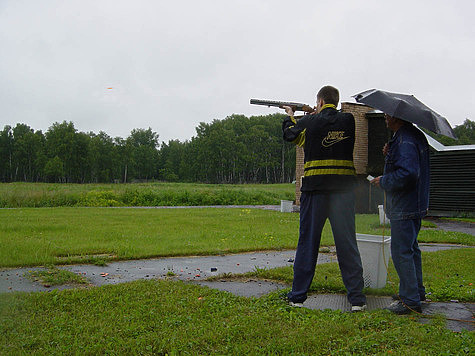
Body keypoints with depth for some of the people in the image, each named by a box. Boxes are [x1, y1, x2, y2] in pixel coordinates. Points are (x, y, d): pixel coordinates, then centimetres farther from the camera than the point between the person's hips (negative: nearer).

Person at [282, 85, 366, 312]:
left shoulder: (309, 122, -2)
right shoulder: (349, 121, 2)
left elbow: (289, 134, 17)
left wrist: (290, 117, 36)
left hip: (315, 189, -1)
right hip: (344, 189, 2)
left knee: (307, 242, 7)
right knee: (347, 243, 6)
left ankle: (298, 296, 15)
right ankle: (357, 298, 8)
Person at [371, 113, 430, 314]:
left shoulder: (405, 141, -20)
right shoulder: (413, 135, 15)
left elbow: (409, 173, -29)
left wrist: (383, 181, -17)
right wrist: (389, 155, 7)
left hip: (404, 207, -11)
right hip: (413, 205, 11)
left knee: (401, 252, -6)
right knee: (410, 248, 20)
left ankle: (411, 300, 0)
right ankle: (417, 292, 32)